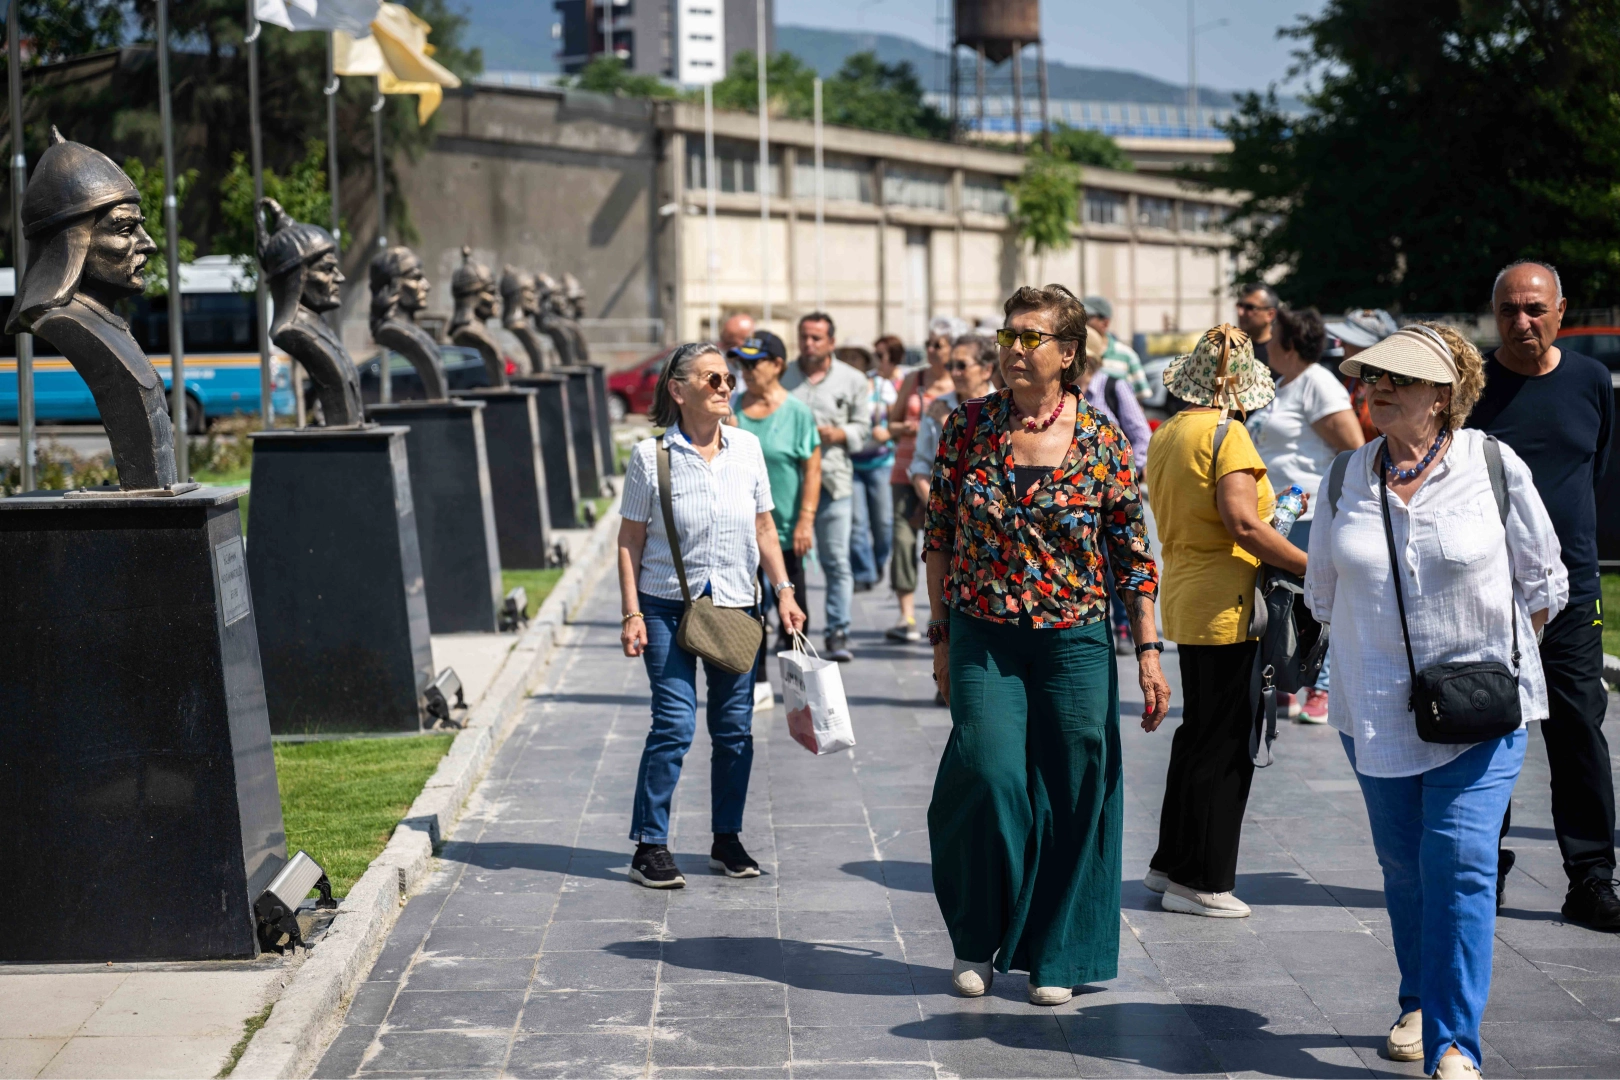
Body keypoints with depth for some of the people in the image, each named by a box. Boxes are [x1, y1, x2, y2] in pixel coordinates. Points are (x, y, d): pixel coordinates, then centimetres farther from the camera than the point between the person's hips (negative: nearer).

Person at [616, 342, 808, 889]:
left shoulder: (747, 448, 5)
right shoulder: (651, 456, -6)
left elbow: (764, 528, 12)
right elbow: (630, 540, -2)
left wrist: (783, 590, 5)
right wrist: (632, 612, -8)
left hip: (735, 605, 4)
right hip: (669, 604, -4)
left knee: (735, 727, 6)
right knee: (674, 723, -10)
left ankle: (727, 840, 19)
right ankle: (649, 845, -1)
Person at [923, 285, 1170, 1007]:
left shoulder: (1103, 444, -2)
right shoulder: (967, 429, 2)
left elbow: (1133, 557, 3)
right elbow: (939, 536, 8)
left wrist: (1149, 654, 0)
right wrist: (941, 635, 6)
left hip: (1074, 640, 0)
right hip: (982, 635, 0)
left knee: (1073, 796, 1)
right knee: (989, 773, -10)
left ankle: (1054, 956, 16)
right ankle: (977, 940, 12)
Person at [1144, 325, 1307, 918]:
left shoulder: (1167, 433, 10)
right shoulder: (1225, 432, -16)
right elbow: (1242, 523, -24)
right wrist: (1313, 567, -21)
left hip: (1186, 597, 9)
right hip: (1225, 607, -9)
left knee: (1200, 732, 19)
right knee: (1225, 745, 0)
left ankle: (1172, 863, 25)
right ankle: (1201, 880, 6)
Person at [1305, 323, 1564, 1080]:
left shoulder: (1495, 468, -6)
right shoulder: (1346, 479, 2)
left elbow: (1543, 584, 4)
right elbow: (1322, 592, 15)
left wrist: (1493, 659, 4)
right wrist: (1372, 651, 12)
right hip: (1377, 708, 3)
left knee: (1461, 862, -13)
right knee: (1403, 863, 13)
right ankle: (1420, 1005, 35)